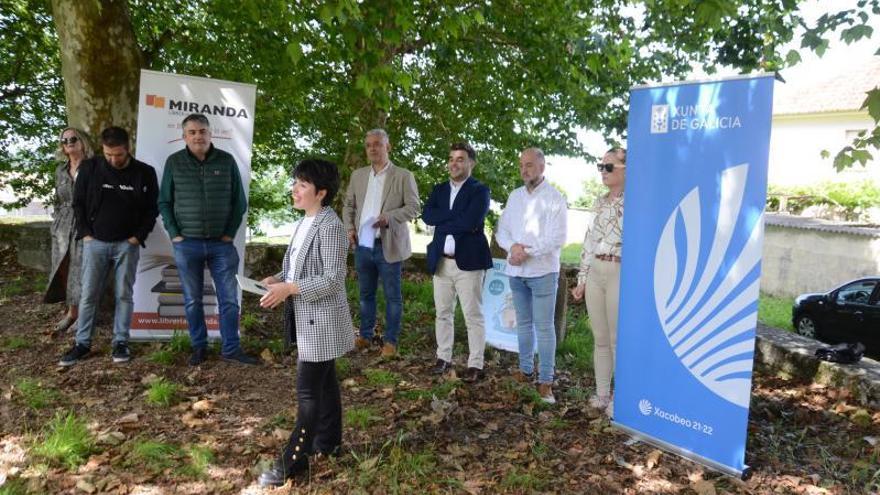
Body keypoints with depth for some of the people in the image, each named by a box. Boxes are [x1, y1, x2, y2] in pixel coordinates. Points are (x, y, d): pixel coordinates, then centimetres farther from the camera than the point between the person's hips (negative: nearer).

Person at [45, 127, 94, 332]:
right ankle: (72, 312, 19)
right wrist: (55, 224, 15)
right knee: (64, 271, 7)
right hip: (62, 229, 6)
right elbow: (58, 200, 21)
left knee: (82, 273, -4)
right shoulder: (61, 170, 13)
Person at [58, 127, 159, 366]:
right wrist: (85, 233, -1)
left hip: (127, 244, -1)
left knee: (124, 294, 4)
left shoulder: (144, 173, -3)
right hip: (95, 242, 1)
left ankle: (120, 342, 12)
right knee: (89, 295, 4)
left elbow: (152, 207, 3)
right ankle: (82, 343, 13)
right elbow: (78, 203, 7)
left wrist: (138, 236, -4)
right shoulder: (89, 168, -1)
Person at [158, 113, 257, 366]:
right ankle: (199, 347, 22)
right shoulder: (174, 162, 2)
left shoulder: (227, 161, 2)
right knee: (192, 300, 8)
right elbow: (164, 202, 7)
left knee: (229, 298, 3)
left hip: (221, 243, 0)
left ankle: (231, 348, 14)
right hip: (187, 244, 0)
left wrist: (231, 233, 0)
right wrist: (174, 234, -2)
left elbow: (239, 201, 6)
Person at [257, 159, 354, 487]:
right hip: (309, 319, 10)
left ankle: (293, 462, 7)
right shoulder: (303, 223, 10)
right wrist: (278, 280, -1)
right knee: (324, 382, 19)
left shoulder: (330, 226, -20)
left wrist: (290, 289, -24)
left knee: (308, 390, -2)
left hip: (322, 320, -9)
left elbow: (334, 279, -23)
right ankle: (328, 441, 33)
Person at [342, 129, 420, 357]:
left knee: (392, 295, 4)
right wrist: (349, 227, -1)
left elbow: (413, 207, -8)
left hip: (389, 246, -4)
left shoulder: (403, 176, -3)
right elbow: (348, 205, 16)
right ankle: (365, 336, 26)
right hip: (362, 244, 4)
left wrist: (389, 217, -22)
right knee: (366, 293, 14)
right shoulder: (358, 175, 11)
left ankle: (391, 340, 14)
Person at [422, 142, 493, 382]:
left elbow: (470, 221, -19)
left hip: (468, 261, -5)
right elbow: (427, 215, -5)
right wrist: (457, 218, -14)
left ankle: (476, 365, 9)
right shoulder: (439, 189, 12)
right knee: (443, 313, 13)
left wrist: (443, 222, -8)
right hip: (441, 261, 5)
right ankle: (443, 357, 26)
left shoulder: (480, 190, -4)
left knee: (473, 315, 1)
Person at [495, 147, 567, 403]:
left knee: (544, 326, -4)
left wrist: (526, 252, -15)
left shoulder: (554, 198, -6)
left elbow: (556, 239, -14)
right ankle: (525, 370, 27)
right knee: (523, 323, 15)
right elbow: (502, 230, 9)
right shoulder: (515, 195, 11)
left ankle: (545, 380, 2)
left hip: (542, 271, -6)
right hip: (516, 271, 6)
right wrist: (512, 247, -12)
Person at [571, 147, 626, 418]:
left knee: (618, 340, 0)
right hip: (595, 273, 7)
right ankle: (602, 394, 23)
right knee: (600, 339, 11)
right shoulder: (600, 202, 14)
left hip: (620, 273, -6)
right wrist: (582, 279, 14)